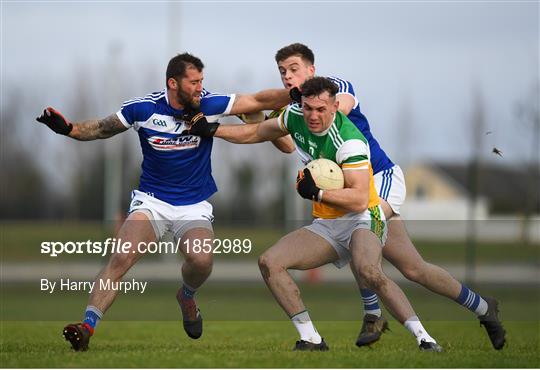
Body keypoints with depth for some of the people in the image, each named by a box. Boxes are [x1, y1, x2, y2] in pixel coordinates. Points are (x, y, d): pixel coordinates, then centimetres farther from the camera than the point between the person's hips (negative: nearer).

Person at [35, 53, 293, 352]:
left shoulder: (209, 104, -8)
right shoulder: (143, 109, -8)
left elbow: (259, 101, -7)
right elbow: (102, 129, 5)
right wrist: (67, 128, -11)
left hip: (194, 207, 1)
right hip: (151, 201, -1)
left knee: (202, 261, -26)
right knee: (121, 259, -24)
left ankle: (187, 297, 10)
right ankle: (87, 327, -26)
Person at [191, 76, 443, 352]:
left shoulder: (349, 141, -23)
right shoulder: (296, 117, -1)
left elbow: (359, 200, -30)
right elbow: (256, 133, 20)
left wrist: (316, 193, -36)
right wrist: (212, 130, 14)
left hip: (360, 219, -8)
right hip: (326, 226, 8)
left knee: (368, 271, -37)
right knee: (269, 262, -10)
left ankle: (423, 338, -31)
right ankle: (311, 340, -6)